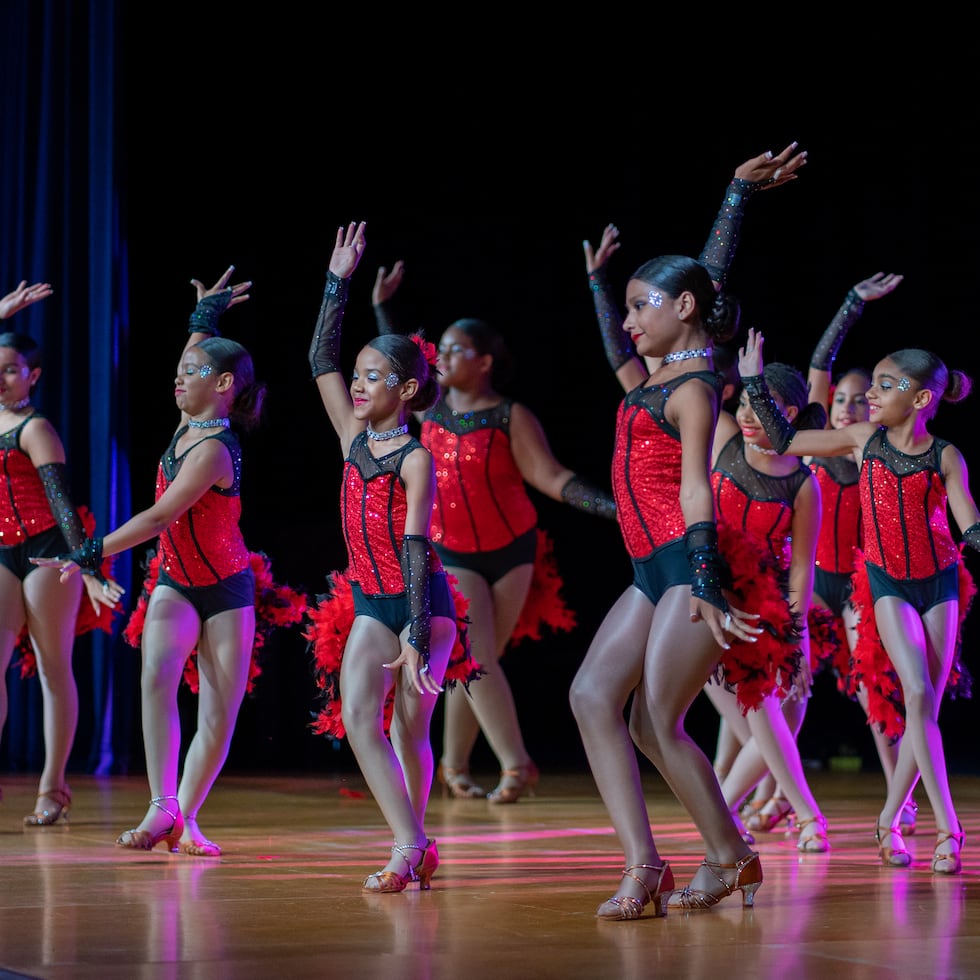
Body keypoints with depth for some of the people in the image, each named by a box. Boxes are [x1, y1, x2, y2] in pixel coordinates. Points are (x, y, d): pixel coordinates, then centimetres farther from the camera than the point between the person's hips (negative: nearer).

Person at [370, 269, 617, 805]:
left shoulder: (512, 417, -9)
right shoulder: (433, 407, 2)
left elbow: (551, 477, -13)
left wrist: (611, 506, -25)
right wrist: (383, 306, 22)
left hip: (510, 552, -1)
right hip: (452, 554, 2)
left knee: (479, 663, 5)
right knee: (477, 659, -13)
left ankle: (454, 767, 16)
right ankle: (516, 765, -13)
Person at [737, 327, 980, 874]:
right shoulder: (865, 439, -1)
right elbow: (786, 442, 4)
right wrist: (755, 382, -2)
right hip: (888, 583, 0)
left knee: (928, 706, 2)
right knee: (917, 696, -16)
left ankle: (890, 820, 17)